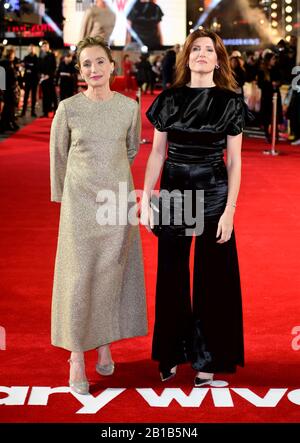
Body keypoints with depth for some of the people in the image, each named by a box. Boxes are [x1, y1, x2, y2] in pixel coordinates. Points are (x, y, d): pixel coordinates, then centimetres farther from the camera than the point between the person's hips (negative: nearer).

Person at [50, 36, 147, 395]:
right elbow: (58, 155, 6)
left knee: (112, 274, 7)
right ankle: (76, 359, 5)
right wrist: (62, 195, 13)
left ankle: (105, 345, 22)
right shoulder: (68, 108, -5)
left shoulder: (129, 107, 0)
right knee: (79, 276, -2)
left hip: (118, 200, 2)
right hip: (80, 202, -2)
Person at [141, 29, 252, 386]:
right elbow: (157, 154, 6)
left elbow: (234, 161, -3)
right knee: (172, 275, 9)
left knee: (212, 276, 5)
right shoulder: (169, 100, 3)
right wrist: (145, 200, 0)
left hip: (213, 195, -2)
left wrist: (229, 210, -9)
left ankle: (207, 359, 18)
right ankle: (171, 355, 23)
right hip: (173, 193, 2)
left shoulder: (229, 102, -1)